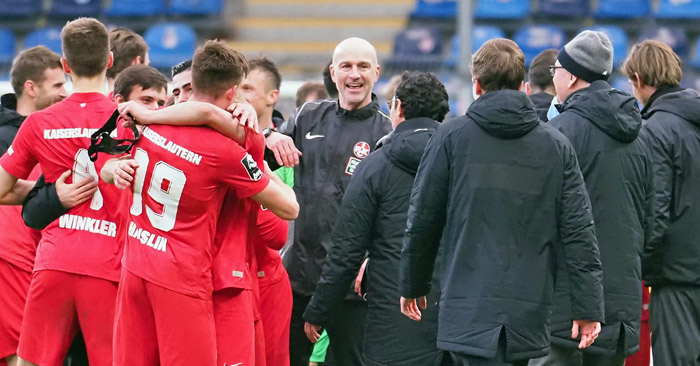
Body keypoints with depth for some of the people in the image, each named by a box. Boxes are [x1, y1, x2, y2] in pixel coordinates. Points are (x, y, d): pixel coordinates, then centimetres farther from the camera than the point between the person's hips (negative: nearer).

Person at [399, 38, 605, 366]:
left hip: (469, 311, -3)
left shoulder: (451, 137, 0)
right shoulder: (556, 145, 7)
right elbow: (578, 231, 3)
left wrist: (412, 286, 16)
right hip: (529, 314, 3)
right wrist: (588, 307, 5)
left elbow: (423, 219, 3)